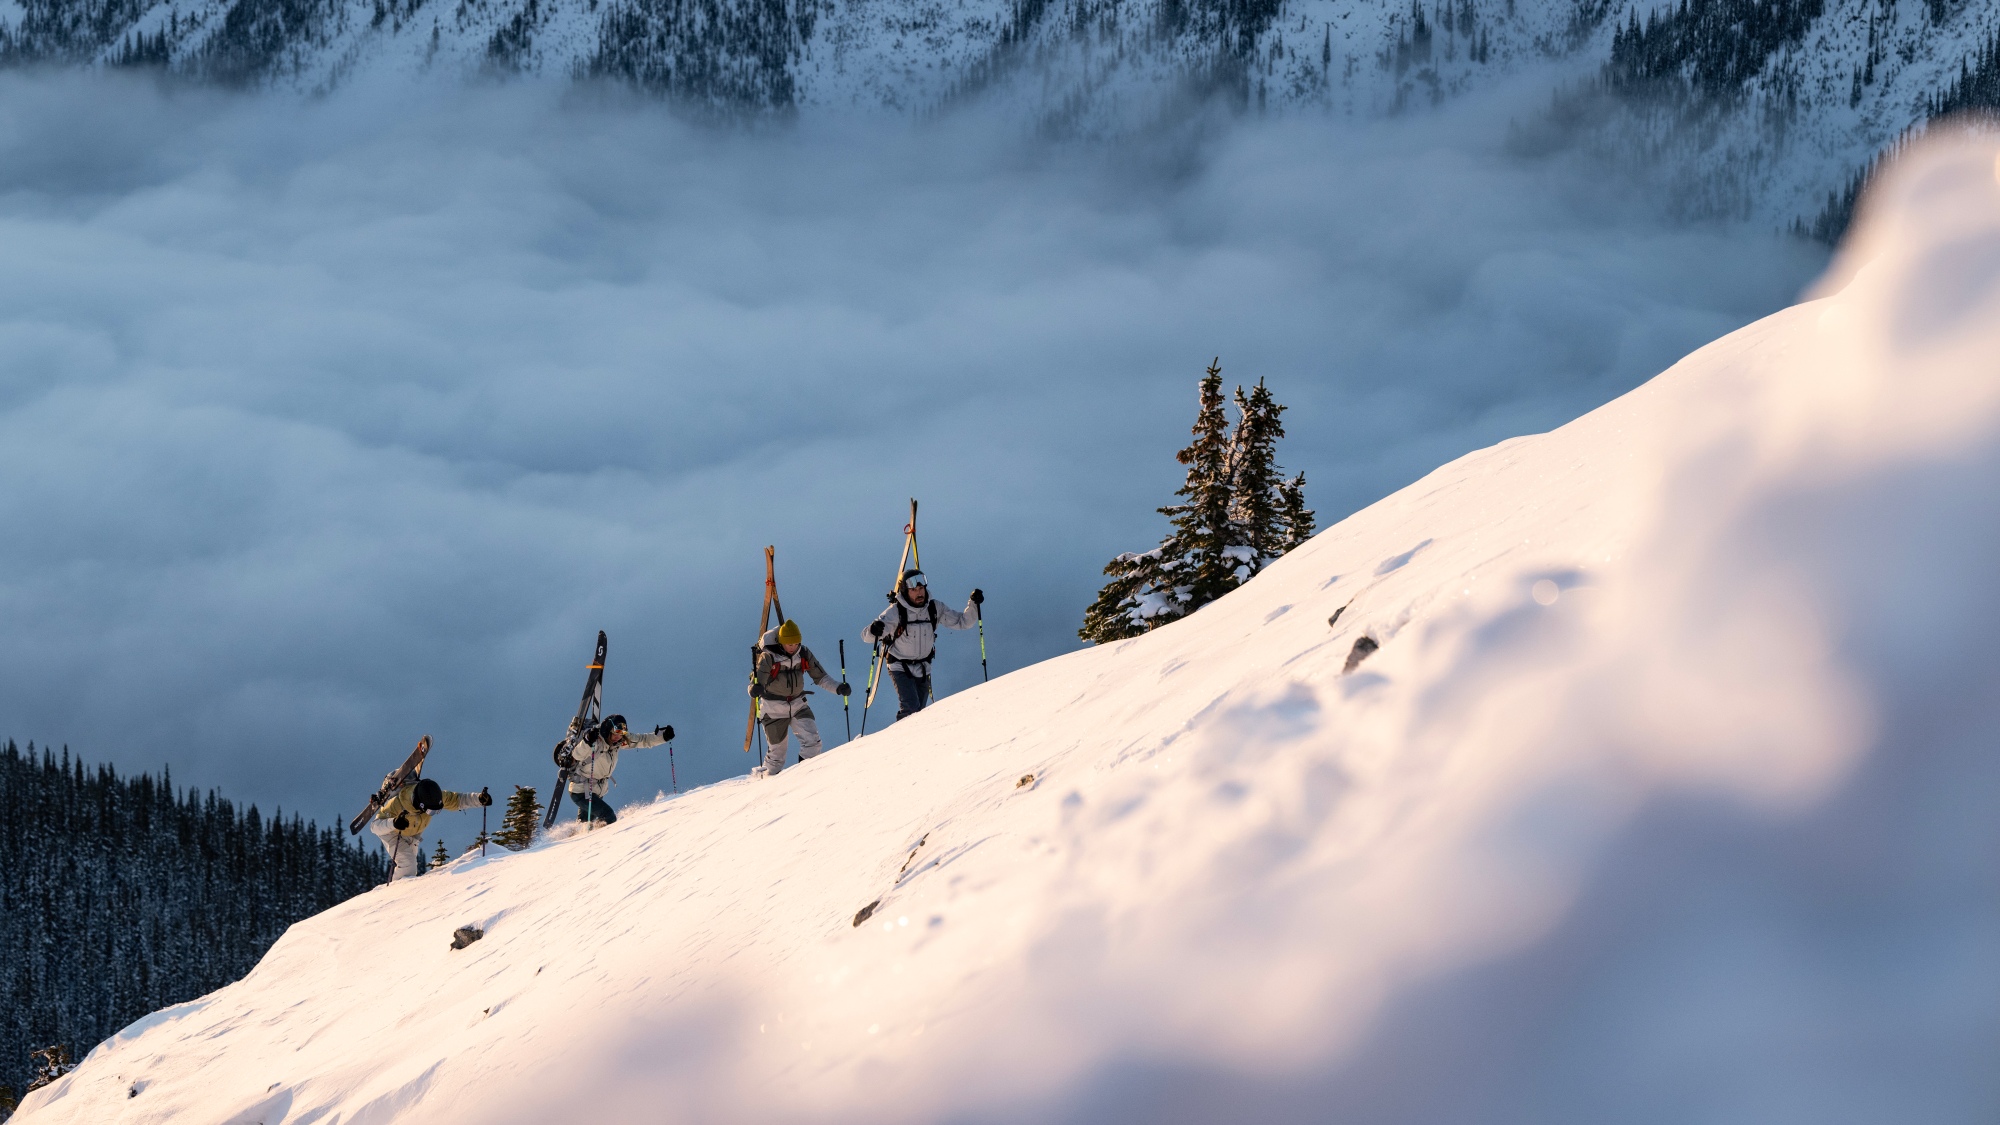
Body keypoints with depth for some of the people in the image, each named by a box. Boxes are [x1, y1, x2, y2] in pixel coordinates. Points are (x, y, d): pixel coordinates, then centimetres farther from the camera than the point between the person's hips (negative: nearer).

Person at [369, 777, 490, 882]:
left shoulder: (434, 797, -32)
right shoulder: (396, 805, -45)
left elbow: (458, 800, -18)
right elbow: (374, 826, -46)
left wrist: (479, 799, -35)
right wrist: (393, 823, -66)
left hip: (414, 832, 5)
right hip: (392, 833, -5)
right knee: (408, 866, -19)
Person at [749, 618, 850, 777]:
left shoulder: (804, 654, -4)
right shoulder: (768, 657, -17)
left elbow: (820, 676, 5)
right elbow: (756, 684, -20)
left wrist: (837, 688, -11)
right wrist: (755, 690, -45)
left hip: (798, 705, 3)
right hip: (774, 709, -3)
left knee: (812, 740, -15)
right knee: (778, 748, 3)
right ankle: (768, 774, 28)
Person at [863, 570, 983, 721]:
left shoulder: (934, 609, -7)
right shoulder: (896, 611, -19)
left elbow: (962, 621, -1)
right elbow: (867, 636, -24)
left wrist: (973, 604, -19)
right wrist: (874, 630, -49)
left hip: (923, 669, 4)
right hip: (900, 668, -4)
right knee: (910, 709, -23)